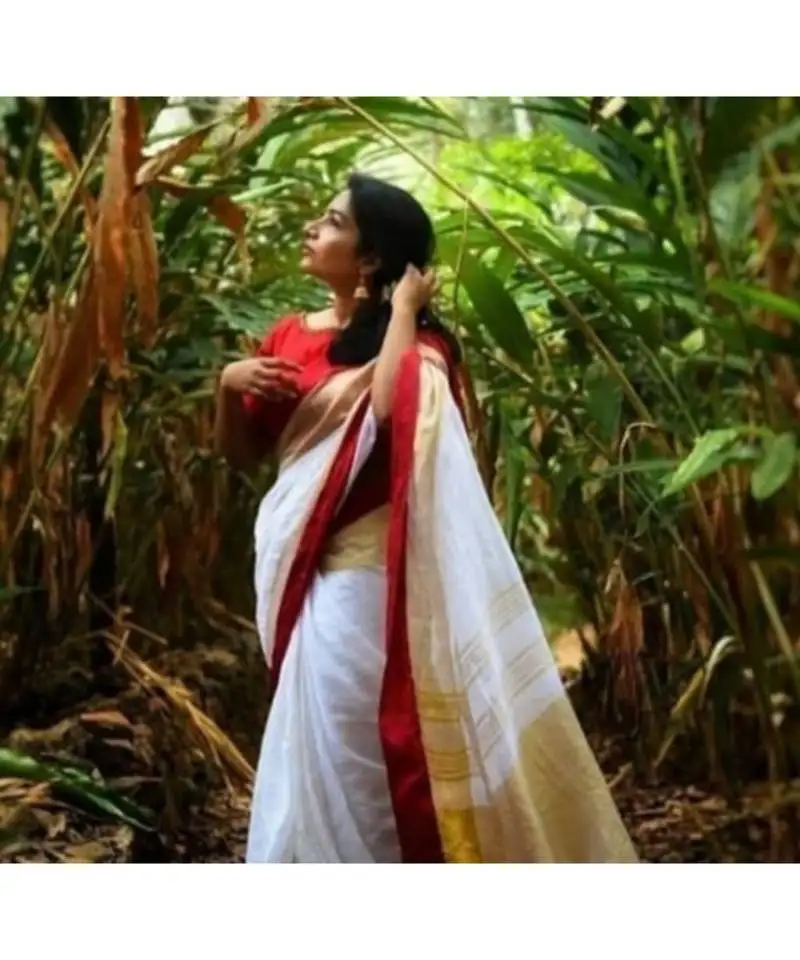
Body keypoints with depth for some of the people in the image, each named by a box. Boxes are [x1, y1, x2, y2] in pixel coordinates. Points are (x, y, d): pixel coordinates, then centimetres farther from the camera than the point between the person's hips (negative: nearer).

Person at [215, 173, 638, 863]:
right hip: (304, 574, 7)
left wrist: (403, 309, -17)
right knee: (313, 748, 14)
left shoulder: (415, 343, -6)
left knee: (349, 746, -6)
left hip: (360, 577, -7)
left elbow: (392, 408, -30)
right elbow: (240, 452, 15)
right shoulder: (290, 337, 12)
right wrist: (229, 385, -4)